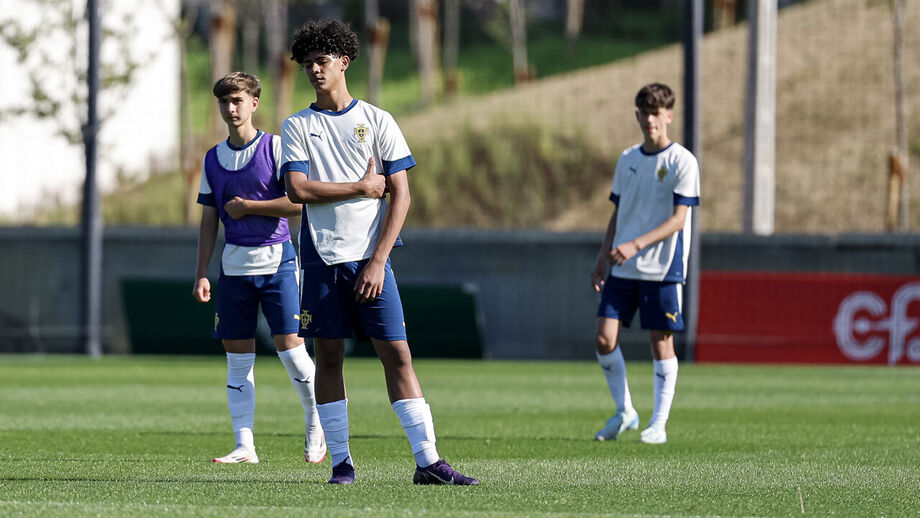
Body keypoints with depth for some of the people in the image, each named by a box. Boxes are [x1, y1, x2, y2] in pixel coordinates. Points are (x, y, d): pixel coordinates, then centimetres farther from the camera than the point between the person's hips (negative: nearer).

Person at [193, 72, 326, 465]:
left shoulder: (276, 148, -3)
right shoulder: (214, 159, 11)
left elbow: (298, 202, -11)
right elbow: (208, 222, 14)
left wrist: (247, 206, -10)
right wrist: (201, 274, 8)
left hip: (276, 259, -4)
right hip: (234, 264, 4)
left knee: (290, 347, -10)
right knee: (238, 356, 2)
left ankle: (316, 424, 13)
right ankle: (245, 446, 4)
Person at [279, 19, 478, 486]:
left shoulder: (377, 122, 4)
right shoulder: (298, 126, 7)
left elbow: (400, 195, -1)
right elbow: (297, 190, -6)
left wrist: (377, 261, -9)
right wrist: (361, 187, -8)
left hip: (370, 259, -1)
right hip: (322, 258, 1)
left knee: (397, 354, -6)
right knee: (328, 357, 3)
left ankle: (427, 461, -8)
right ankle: (341, 461, 9)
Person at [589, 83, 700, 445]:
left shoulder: (681, 162, -6)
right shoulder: (627, 160, 12)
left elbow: (678, 219, -13)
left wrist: (636, 245, -23)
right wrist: (603, 259, 14)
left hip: (663, 268, -5)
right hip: (622, 268, 5)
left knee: (661, 343, -1)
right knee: (604, 338, -4)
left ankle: (658, 424, 7)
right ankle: (624, 412, 12)